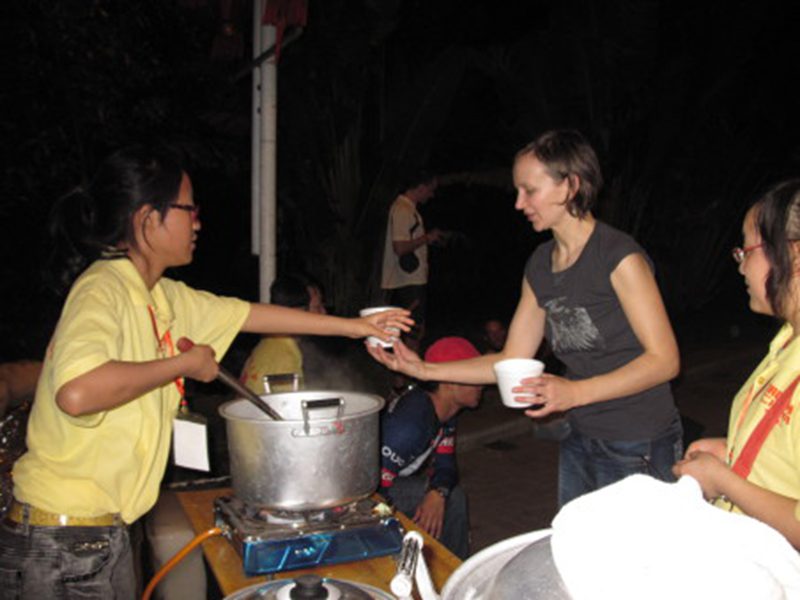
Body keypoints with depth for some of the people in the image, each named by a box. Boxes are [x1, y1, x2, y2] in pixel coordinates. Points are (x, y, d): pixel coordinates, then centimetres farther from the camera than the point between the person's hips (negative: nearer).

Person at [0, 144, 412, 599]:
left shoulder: (162, 296, 5)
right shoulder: (102, 291, -21)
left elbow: (249, 314, 15)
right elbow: (77, 392, -38)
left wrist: (352, 326, 18)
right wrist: (186, 363, -24)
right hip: (64, 539, -8)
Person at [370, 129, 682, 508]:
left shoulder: (619, 256, -16)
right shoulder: (540, 265, 6)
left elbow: (664, 359, -17)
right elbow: (512, 360, 7)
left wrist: (575, 392, -28)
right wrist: (425, 369, 2)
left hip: (638, 449, -7)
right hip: (580, 444, 7)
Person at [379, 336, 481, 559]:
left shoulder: (445, 412, -5)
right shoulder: (411, 424, -35)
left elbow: (445, 464, -2)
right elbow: (377, 482, -32)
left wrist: (438, 493, -24)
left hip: (393, 478, 9)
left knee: (453, 496, 3)